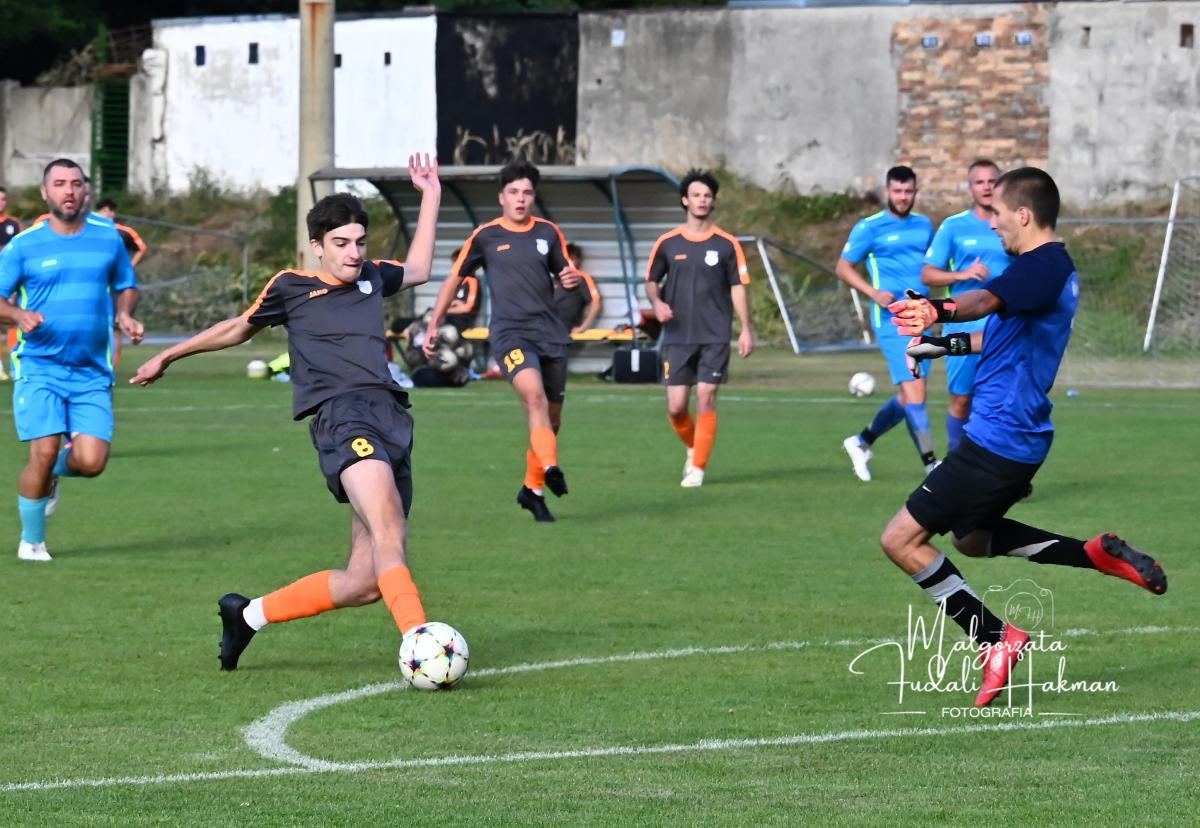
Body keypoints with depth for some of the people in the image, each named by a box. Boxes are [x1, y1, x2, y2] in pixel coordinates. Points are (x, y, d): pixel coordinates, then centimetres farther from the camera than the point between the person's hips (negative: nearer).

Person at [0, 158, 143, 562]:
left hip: (92, 372, 2)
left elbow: (126, 286, 20)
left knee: (91, 462, -11)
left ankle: (52, 473, 26)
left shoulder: (107, 237, 7)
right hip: (39, 366, -2)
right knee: (44, 452, -16)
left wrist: (125, 315, -1)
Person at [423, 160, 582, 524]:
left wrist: (571, 278, -6)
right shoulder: (485, 236, 2)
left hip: (550, 333, 4)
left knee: (552, 419, 8)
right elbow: (455, 279, 11)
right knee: (535, 397, -30)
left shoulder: (548, 232, 9)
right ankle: (550, 468, -44)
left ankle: (532, 489, 25)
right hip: (509, 333, -4)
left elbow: (565, 273, 19)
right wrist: (434, 325, 10)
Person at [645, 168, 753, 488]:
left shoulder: (727, 244, 2)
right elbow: (651, 281, 13)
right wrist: (657, 302, -8)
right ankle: (693, 448, 27)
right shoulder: (667, 243, 4)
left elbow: (737, 288, 4)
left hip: (715, 337, -1)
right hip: (677, 337, 1)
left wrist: (746, 330, -2)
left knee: (706, 399, -9)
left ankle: (698, 468, -1)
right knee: (676, 407, -2)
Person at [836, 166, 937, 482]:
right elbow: (843, 267, 0)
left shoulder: (924, 225, 14)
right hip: (891, 320, -6)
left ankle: (861, 442, 30)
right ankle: (931, 463, -12)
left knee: (907, 397, 10)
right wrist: (874, 292, -16)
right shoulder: (870, 228, -2)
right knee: (914, 390, -14)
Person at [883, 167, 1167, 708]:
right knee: (972, 538, 30)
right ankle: (1098, 554, 20)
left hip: (999, 438, -11)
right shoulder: (1052, 268, 13)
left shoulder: (1042, 266, -19)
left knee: (902, 540, -8)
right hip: (1017, 436, 11)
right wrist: (946, 344, 36)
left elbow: (988, 300, -43)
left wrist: (941, 311, -61)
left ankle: (996, 640, -4)